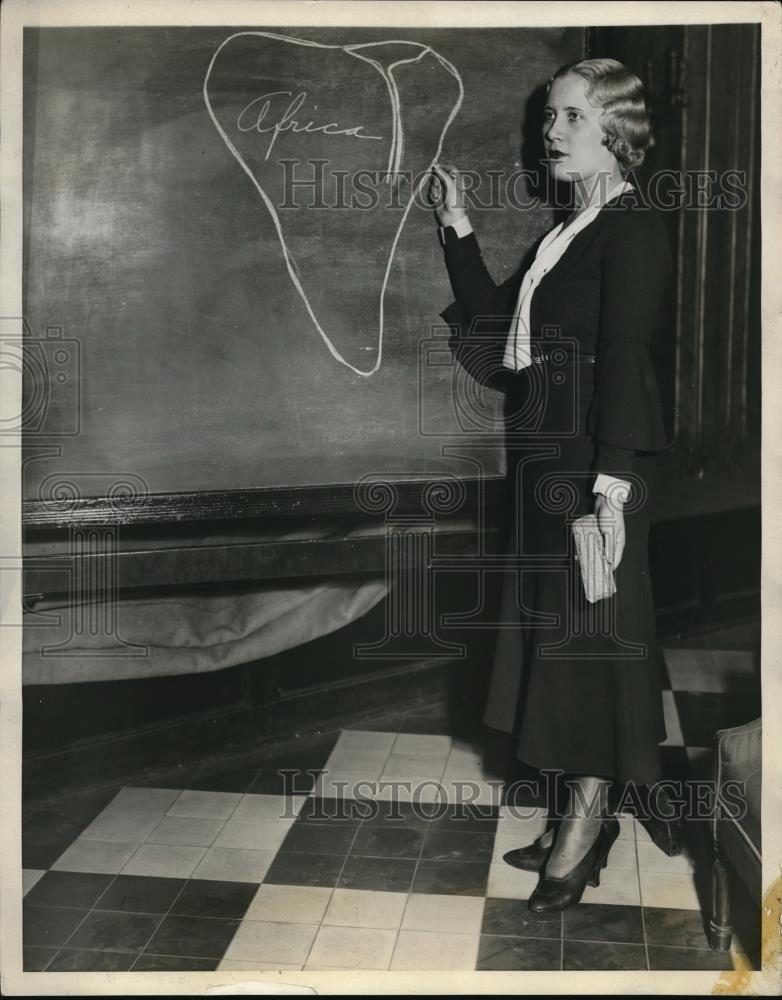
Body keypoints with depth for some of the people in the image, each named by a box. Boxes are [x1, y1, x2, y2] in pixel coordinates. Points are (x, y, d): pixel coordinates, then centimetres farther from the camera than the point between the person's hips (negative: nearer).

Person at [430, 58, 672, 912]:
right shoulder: (570, 232, 18)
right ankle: (584, 817, 23)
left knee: (587, 628, -1)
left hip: (595, 460, -9)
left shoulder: (633, 228, -9)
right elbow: (485, 310, 24)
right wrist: (456, 226, 15)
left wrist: (613, 484, -24)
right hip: (547, 455, 9)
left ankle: (587, 818, 12)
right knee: (560, 626, 11)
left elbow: (624, 359, -19)